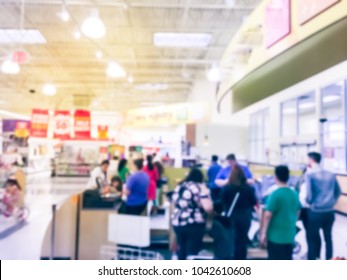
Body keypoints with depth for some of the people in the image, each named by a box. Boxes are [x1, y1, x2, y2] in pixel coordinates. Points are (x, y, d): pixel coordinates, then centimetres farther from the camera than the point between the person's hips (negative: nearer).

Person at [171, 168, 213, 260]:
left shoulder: (179, 187, 11)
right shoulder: (200, 188, -8)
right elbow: (208, 208, -16)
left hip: (177, 223, 6)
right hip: (194, 225, -6)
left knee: (182, 249, 18)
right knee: (192, 252, 3)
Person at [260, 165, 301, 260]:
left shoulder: (275, 194, -17)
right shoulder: (294, 194, 4)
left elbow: (268, 215, -18)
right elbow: (298, 212, 16)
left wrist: (263, 233, -11)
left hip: (276, 235, -6)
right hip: (290, 235, 6)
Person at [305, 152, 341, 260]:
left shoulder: (310, 175, -12)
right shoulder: (330, 174, 5)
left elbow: (309, 196, -16)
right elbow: (338, 192, 11)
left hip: (316, 212, -5)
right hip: (329, 212, 5)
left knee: (313, 239, 8)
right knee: (328, 237, 17)